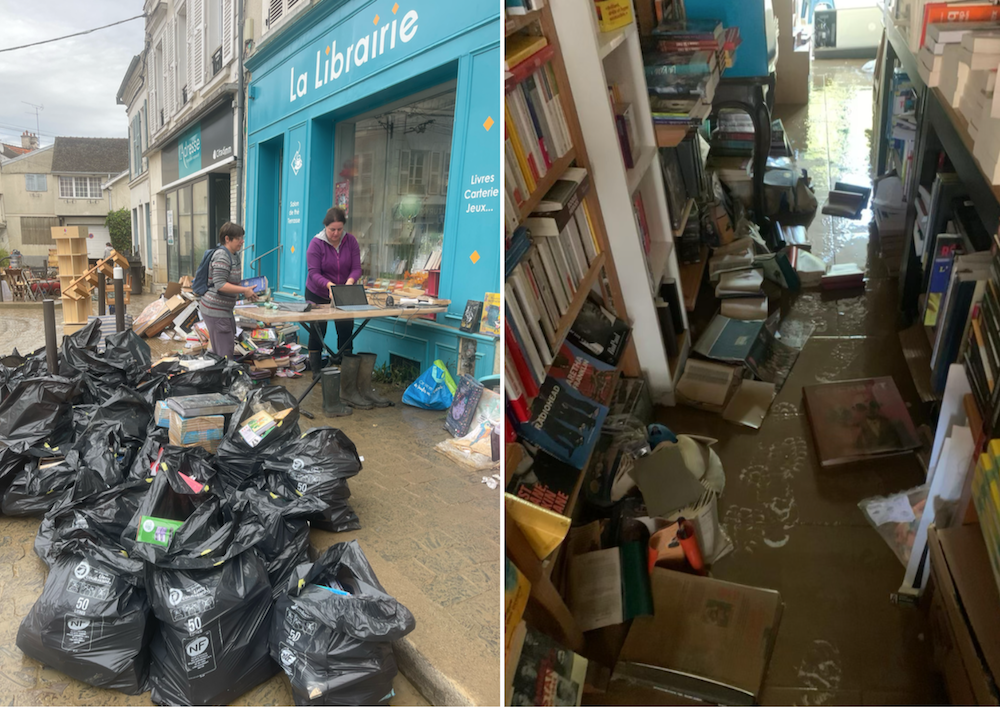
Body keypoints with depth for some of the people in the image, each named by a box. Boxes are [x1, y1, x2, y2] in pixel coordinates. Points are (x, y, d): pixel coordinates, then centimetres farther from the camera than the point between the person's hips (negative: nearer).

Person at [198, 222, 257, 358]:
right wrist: (244, 291, -22)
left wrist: (246, 289, 8)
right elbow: (220, 285, -25)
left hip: (225, 310, 10)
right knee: (224, 354, -8)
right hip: (216, 310, -10)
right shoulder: (221, 256, -16)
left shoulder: (234, 255, 14)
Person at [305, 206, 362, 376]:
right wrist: (329, 285, -38)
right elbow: (314, 273, -20)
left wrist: (350, 281, -31)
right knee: (318, 331, 4)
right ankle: (316, 370, 15)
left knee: (346, 331, 4)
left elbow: (356, 268, -10)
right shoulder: (316, 243, -14)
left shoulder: (351, 241, -6)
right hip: (317, 294, -2)